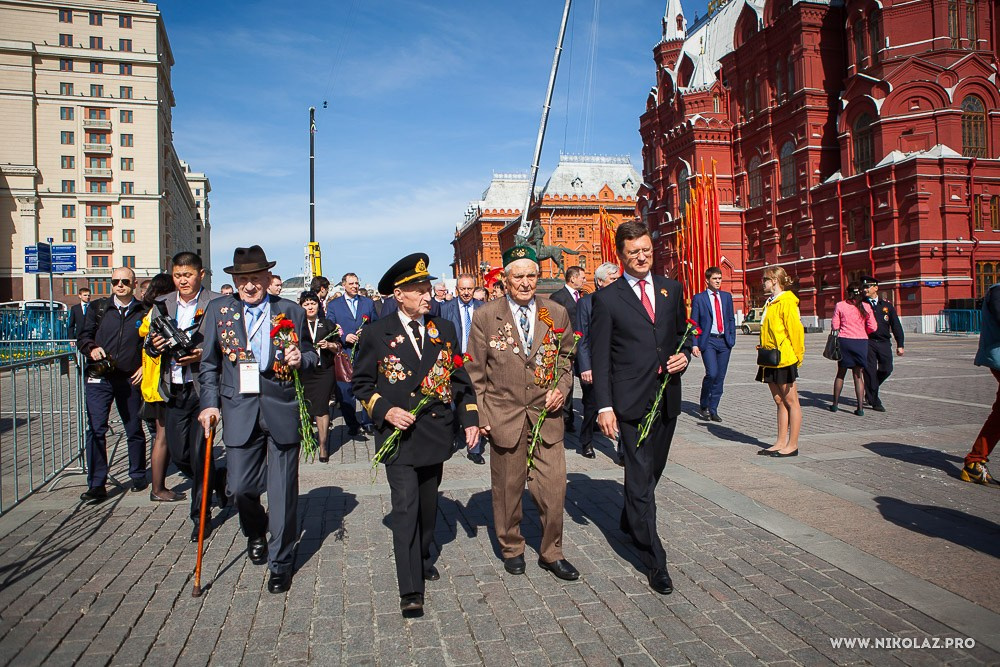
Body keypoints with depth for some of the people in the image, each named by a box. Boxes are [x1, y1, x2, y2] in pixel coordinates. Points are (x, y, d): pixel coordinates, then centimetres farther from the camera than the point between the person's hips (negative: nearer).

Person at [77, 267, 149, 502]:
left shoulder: (143, 312, 5)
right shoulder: (98, 309, 8)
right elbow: (83, 337, 9)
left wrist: (145, 366, -3)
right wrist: (92, 348, -12)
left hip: (130, 379, 0)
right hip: (99, 378, 0)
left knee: (134, 429, 10)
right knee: (95, 429, -7)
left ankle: (138, 476, 26)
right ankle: (97, 485, -2)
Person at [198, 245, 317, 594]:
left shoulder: (292, 312, 4)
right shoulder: (218, 310, 6)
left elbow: (310, 354, 12)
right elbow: (209, 365, 10)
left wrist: (300, 358, -10)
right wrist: (210, 403, 0)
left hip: (282, 410, -1)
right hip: (240, 411, 1)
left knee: (283, 491, 3)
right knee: (240, 487, 3)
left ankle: (280, 562, 21)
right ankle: (256, 532, 38)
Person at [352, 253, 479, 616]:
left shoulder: (444, 330, 5)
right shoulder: (376, 334, -5)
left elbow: (459, 377, 11)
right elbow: (362, 383, 2)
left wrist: (470, 418, 4)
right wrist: (384, 410, -14)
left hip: (436, 433, 4)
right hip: (398, 432, -4)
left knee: (428, 503, 18)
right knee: (405, 508, -9)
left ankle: (423, 558, 42)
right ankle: (410, 590, -3)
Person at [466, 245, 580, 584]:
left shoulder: (557, 313, 4)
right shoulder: (486, 317, -2)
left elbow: (566, 358, 15)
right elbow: (476, 372, 1)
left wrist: (562, 388, -3)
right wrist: (479, 415, -4)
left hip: (546, 414, 2)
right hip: (503, 415, -1)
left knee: (554, 487, 1)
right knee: (507, 487, 10)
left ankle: (551, 553, 22)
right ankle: (511, 548, 32)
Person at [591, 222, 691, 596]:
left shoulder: (671, 289, 10)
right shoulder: (607, 298, -4)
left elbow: (682, 332, 21)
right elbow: (599, 357, -6)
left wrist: (684, 355, -3)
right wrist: (604, 406, -12)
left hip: (667, 397, 5)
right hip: (631, 400, -5)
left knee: (651, 471, 18)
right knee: (640, 478, -3)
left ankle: (629, 522, 44)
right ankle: (654, 561, 5)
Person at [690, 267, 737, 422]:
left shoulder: (727, 297, 13)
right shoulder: (698, 298, 1)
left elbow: (731, 319, 17)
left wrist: (732, 339, 7)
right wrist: (694, 344, -8)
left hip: (724, 341, 4)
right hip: (708, 341, -4)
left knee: (720, 377, 4)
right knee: (712, 373, -17)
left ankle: (713, 410, 14)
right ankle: (703, 406, 3)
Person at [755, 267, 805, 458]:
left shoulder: (786, 302, -13)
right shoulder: (770, 303, 15)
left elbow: (796, 329, -15)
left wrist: (797, 356, -12)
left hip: (784, 360, -9)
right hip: (771, 361, 9)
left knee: (791, 402, 0)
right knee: (779, 402, 12)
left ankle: (792, 445, 6)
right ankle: (781, 442, 18)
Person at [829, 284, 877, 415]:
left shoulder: (840, 305, -4)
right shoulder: (866, 307, -2)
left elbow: (834, 326, -4)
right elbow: (873, 328, -2)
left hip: (844, 340, 0)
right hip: (861, 342, 0)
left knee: (841, 373, 13)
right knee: (858, 375, 7)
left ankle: (835, 404, 18)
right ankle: (860, 408, 3)